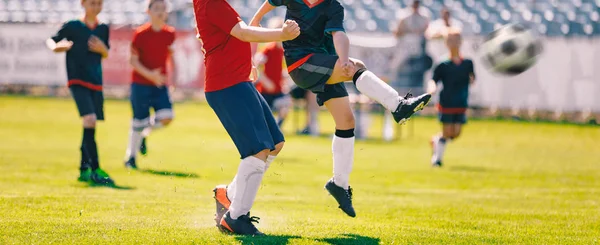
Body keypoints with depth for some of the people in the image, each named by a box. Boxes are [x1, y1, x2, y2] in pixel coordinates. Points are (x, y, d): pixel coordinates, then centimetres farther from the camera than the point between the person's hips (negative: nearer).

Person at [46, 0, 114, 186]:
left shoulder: (103, 29, 12)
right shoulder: (72, 26, -1)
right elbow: (51, 41, 3)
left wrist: (102, 49, -4)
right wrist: (57, 47, -20)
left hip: (96, 83, 6)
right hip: (78, 81, -6)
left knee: (90, 126, 9)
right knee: (89, 120, -21)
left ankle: (84, 169, 21)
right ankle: (95, 170, -23)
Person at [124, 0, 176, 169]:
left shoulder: (170, 34, 2)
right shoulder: (141, 34, -10)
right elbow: (133, 60, -8)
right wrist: (150, 74, -20)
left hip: (160, 84, 4)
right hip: (141, 84, -4)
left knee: (166, 117, -15)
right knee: (139, 122, -1)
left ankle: (144, 133, 16)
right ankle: (130, 157, 16)